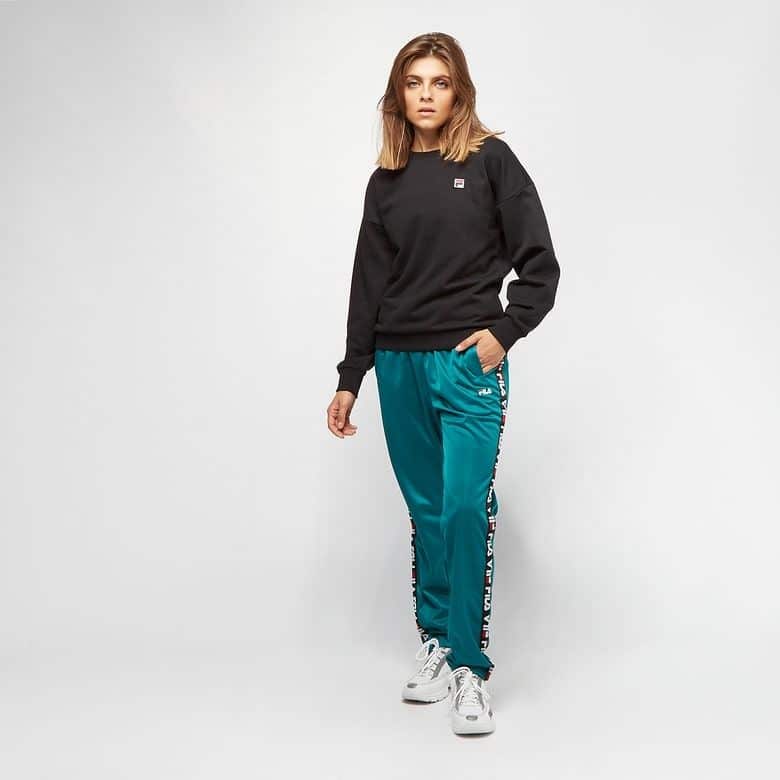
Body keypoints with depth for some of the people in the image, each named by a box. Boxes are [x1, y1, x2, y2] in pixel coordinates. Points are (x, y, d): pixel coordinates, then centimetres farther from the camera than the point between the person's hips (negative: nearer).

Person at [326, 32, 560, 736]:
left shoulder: (491, 161, 3)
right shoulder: (386, 182, 13)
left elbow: (539, 263, 2)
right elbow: (368, 285, 14)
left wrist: (504, 332, -9)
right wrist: (349, 379, 12)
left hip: (468, 363, -4)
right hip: (398, 365, 4)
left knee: (466, 509, -10)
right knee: (426, 512, 8)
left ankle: (469, 669, -3)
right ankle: (435, 645, 19)